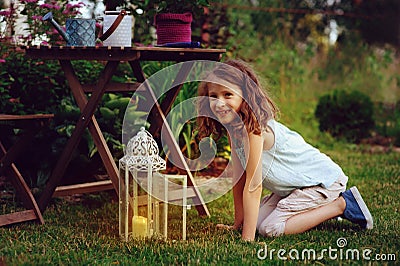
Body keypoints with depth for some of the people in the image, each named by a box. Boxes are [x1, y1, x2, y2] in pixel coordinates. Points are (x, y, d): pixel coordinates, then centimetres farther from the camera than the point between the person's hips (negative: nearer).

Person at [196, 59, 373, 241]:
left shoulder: (254, 128, -28)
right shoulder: (234, 128, -1)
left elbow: (253, 186, -28)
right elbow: (239, 178, 3)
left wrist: (247, 237, -26)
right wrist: (238, 223, 5)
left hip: (323, 181, -9)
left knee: (269, 228, -16)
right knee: (259, 218, 5)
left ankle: (340, 205, -4)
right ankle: (324, 206, 17)